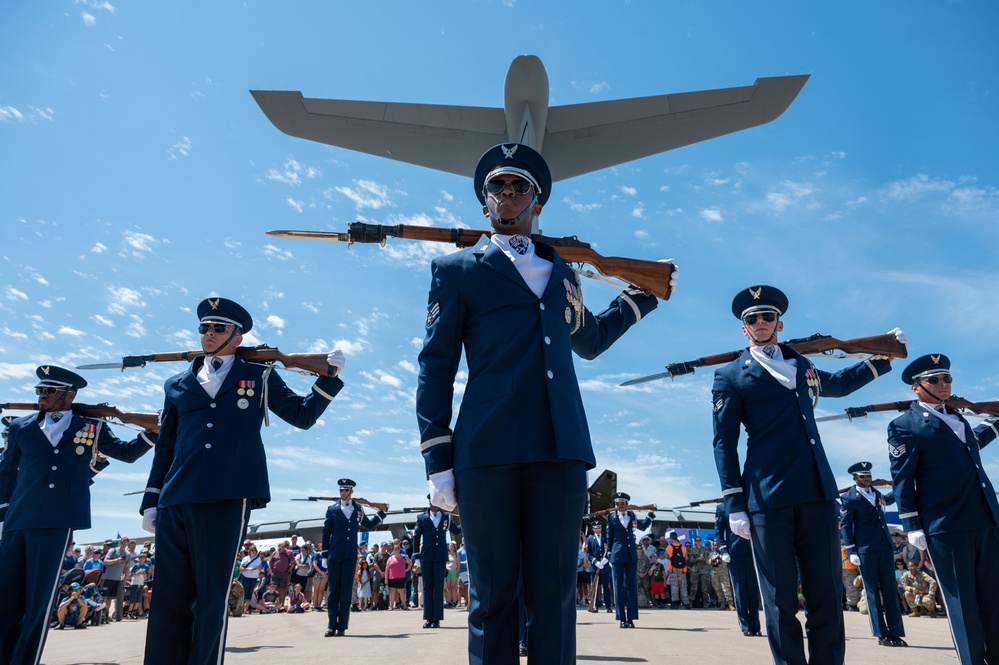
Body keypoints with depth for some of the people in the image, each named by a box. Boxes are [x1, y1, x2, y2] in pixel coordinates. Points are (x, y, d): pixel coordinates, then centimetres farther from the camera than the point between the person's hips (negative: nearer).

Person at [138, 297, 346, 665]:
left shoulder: (260, 376, 12)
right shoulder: (177, 385, 19)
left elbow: (303, 416, 11)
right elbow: (165, 449, 20)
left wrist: (329, 376, 1)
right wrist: (151, 502, 15)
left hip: (228, 498, -3)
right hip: (176, 502, 4)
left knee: (212, 597, 1)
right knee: (168, 597, 7)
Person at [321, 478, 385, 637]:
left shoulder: (358, 509, 10)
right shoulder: (332, 509, 3)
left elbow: (369, 525, 24)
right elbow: (325, 534, 5)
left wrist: (381, 512, 17)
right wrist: (325, 556, 1)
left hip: (350, 556, 1)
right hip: (334, 556, -1)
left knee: (346, 591, 2)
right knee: (333, 590, 2)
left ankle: (342, 626, 8)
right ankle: (332, 625, 9)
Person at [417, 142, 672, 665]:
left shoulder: (562, 273, 23)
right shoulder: (456, 270, 12)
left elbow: (590, 342, 35)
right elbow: (435, 366, 5)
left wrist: (642, 293, 32)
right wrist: (437, 460, -3)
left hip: (560, 450, 3)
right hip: (487, 450, -3)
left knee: (554, 595, 5)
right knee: (492, 597, 3)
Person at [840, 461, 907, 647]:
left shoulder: (875, 492, 14)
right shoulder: (849, 498, -5)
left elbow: (887, 500, 39)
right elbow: (846, 526, -7)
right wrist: (851, 551, -13)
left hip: (885, 547, 6)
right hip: (865, 550, -6)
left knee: (890, 590, 6)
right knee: (872, 592, 0)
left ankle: (895, 633, 10)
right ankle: (882, 635, 5)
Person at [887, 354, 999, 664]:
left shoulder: (957, 417, 17)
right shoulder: (904, 425, -5)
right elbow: (902, 480, -8)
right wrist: (913, 526, -11)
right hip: (945, 525, -7)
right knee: (962, 602, 1)